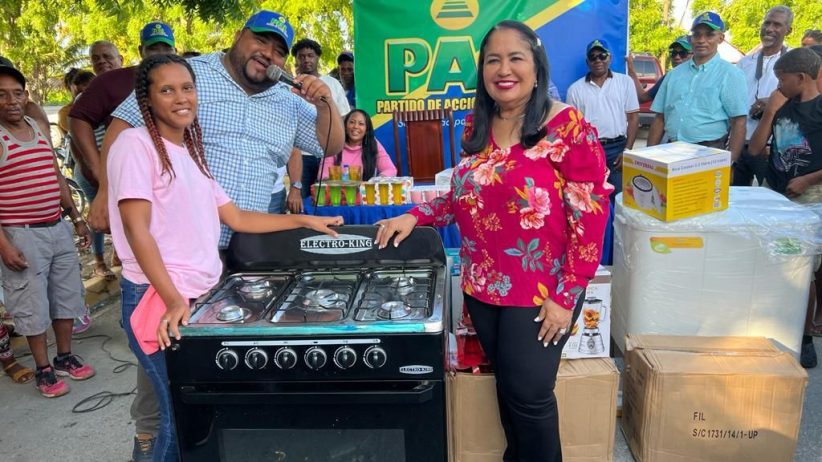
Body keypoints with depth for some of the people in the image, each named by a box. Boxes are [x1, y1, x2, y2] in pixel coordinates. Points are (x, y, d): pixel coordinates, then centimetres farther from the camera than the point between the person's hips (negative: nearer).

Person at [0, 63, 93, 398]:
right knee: (33, 305, 4)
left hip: (58, 229, 7)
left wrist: (77, 218, 16)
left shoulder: (39, 129, 9)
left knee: (66, 296, 15)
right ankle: (43, 370, 18)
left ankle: (65, 357, 30)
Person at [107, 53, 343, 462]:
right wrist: (173, 300, -23)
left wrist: (305, 221, 15)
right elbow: (137, 230, -16)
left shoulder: (190, 153, 14)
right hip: (159, 300, -7)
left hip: (203, 297, 7)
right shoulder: (135, 144, -9)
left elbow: (236, 218, 16)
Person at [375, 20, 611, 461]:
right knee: (506, 385, 18)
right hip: (482, 286, 6)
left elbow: (590, 213, -14)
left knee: (529, 392, 3)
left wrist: (567, 295, -16)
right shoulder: (476, 126, 5)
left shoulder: (567, 125, -13)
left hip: (541, 291, -5)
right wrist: (415, 215, -1)